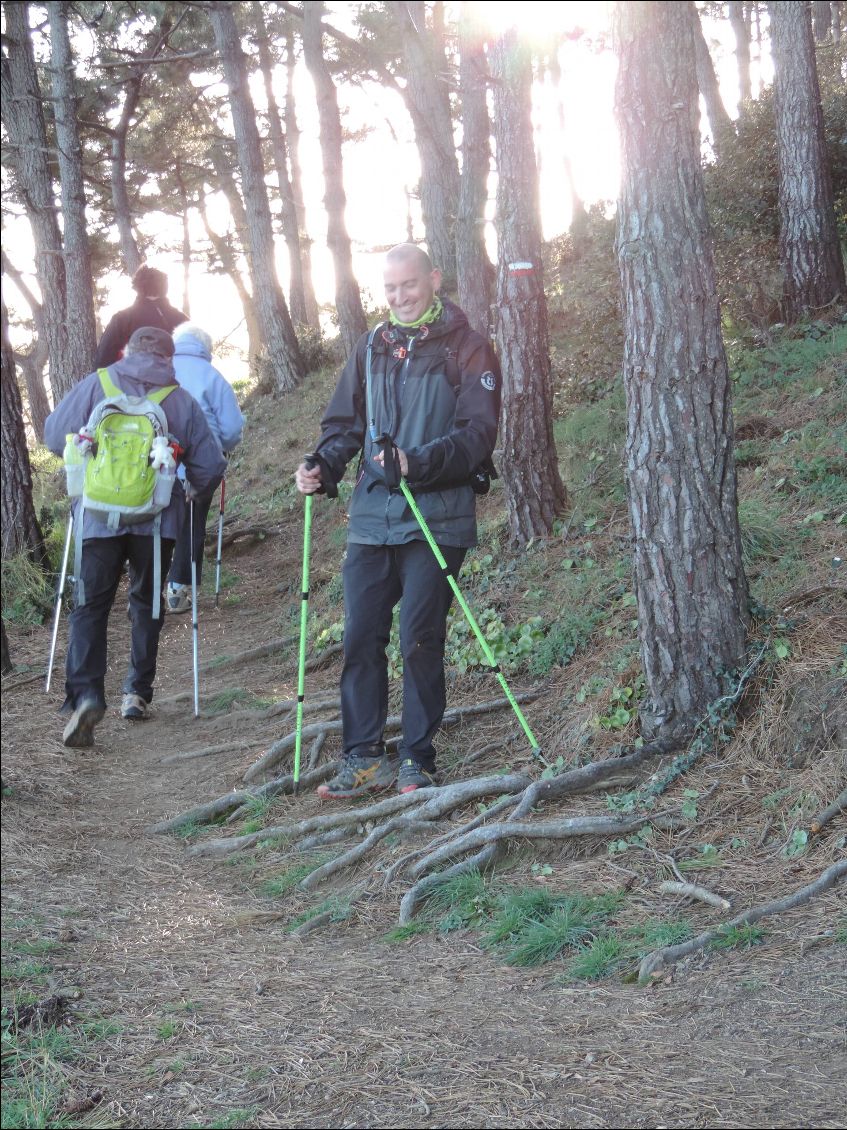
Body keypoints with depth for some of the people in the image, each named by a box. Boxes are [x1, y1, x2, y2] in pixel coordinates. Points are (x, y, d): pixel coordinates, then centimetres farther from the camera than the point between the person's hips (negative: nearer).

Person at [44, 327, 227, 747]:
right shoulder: (182, 400, 1)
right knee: (147, 603, 18)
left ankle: (85, 693, -14)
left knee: (90, 605, 4)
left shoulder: (96, 385, 0)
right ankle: (137, 693, 19)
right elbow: (209, 465, 1)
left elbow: (54, 435, 3)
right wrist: (191, 489, 23)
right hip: (157, 520, 1)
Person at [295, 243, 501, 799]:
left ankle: (418, 761, 9)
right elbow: (345, 423, 18)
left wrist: (418, 462, -25)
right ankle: (364, 758, 12)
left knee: (421, 641, -2)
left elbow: (478, 435, -10)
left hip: (436, 520, -5)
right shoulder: (372, 348, 15)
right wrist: (322, 465, -2)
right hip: (371, 518, 5)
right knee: (361, 637, 3)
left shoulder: (468, 349, -1)